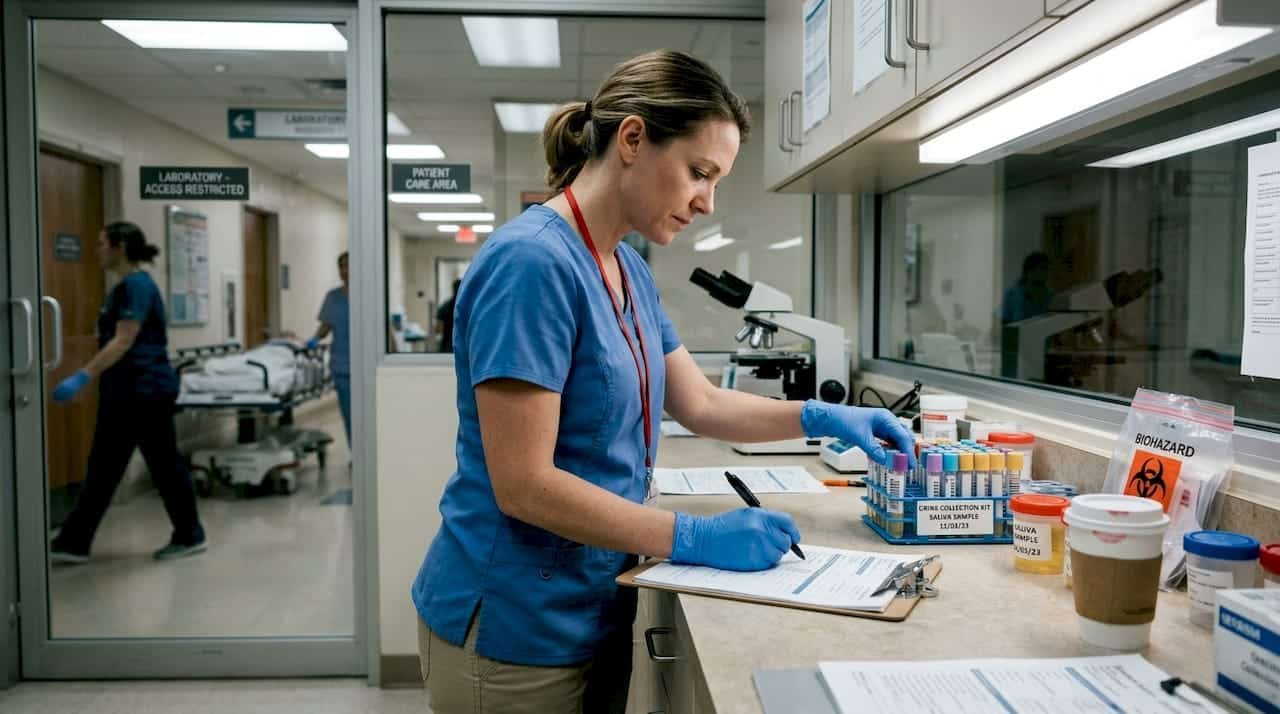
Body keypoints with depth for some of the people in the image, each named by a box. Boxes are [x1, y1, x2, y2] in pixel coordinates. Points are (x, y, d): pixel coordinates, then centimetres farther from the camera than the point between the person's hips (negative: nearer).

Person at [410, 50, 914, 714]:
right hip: (514, 628, -8)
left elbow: (700, 403, 13)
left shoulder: (630, 270, 5)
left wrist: (821, 417, 1)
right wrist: (694, 538, -21)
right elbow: (524, 486, -25)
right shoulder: (531, 262, -23)